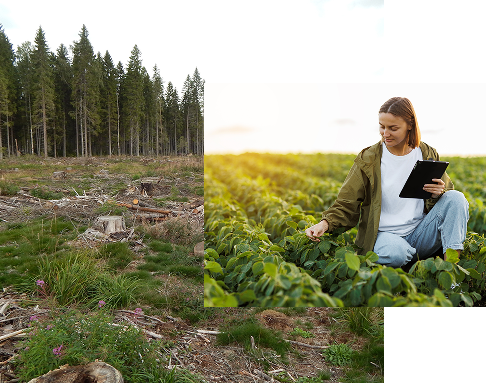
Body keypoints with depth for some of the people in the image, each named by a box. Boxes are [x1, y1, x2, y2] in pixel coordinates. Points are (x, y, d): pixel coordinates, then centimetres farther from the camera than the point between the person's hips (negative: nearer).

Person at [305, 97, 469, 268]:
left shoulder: (427, 155, 5)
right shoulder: (368, 159, -3)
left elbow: (448, 193, 13)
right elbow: (346, 204, -4)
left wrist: (438, 193, -13)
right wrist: (325, 224, -23)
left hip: (420, 233, 3)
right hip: (385, 234, -3)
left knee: (456, 198, -18)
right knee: (395, 254, -37)